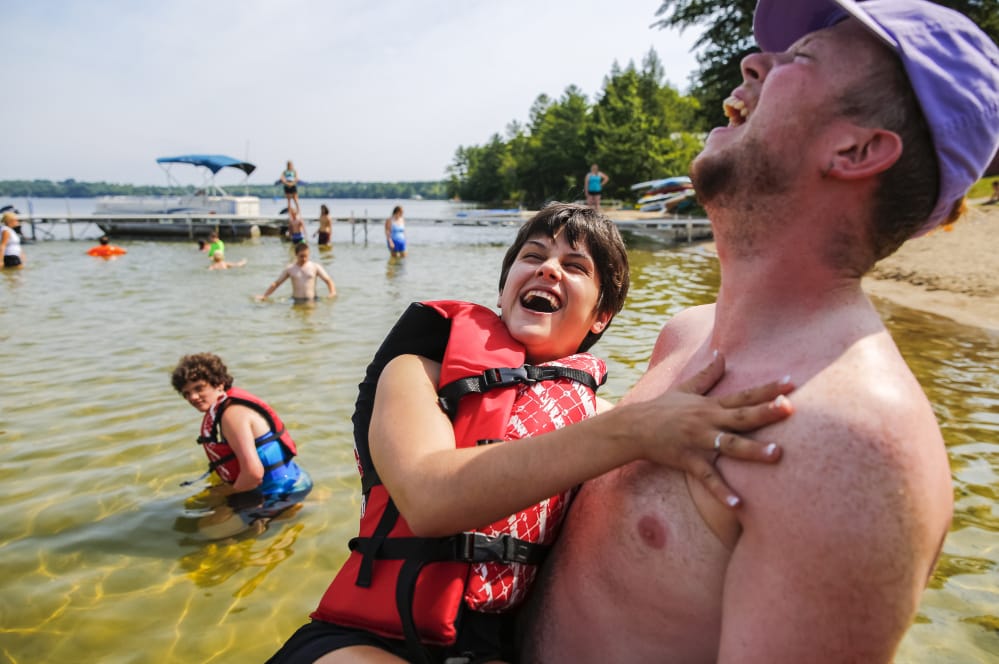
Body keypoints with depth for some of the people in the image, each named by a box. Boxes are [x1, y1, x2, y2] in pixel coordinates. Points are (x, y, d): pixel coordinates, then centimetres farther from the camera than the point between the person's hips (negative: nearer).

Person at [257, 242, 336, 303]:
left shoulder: (315, 267, 5)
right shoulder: (290, 269, 7)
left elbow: (328, 280, 5)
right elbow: (276, 283, 13)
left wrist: (332, 293, -13)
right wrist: (264, 296, 5)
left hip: (312, 300, -1)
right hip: (296, 301, 1)